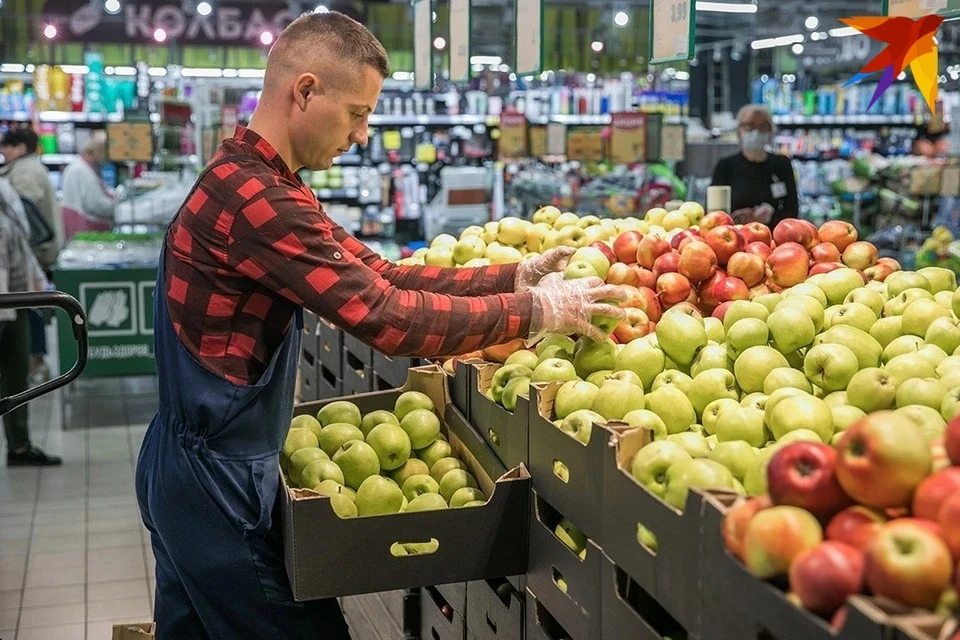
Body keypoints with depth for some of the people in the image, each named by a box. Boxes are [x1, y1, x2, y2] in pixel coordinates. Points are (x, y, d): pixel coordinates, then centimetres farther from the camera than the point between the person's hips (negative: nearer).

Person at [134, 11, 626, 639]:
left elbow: (377, 274, 7)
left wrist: (512, 276, -1)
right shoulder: (254, 197, -25)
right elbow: (388, 318, -28)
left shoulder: (252, 180, 10)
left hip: (198, 464, 10)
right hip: (218, 476, -10)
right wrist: (537, 309, -19)